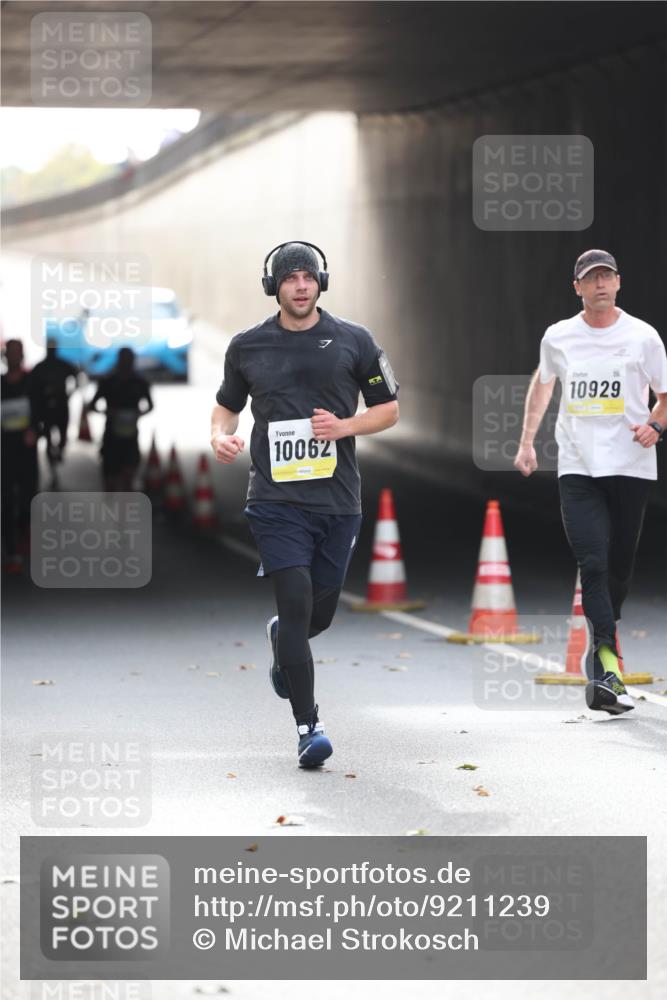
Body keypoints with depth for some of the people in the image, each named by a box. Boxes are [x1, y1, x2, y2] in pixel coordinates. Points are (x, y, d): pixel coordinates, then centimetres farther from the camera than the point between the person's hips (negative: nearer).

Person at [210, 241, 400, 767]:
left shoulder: (353, 341, 6)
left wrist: (345, 426, -8)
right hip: (277, 499, -1)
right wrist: (221, 436, -2)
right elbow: (227, 404, 20)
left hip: (338, 500, 1)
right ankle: (308, 725, -9)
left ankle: (281, 637, 47)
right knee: (296, 602, -14)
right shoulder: (248, 347, 7)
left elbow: (389, 408, 11)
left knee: (321, 614, 9)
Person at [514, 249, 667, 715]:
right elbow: (543, 382, 25)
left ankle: (601, 643, 28)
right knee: (592, 563, -14)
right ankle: (607, 667, -23)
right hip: (577, 467, 0)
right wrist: (527, 441, 20)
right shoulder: (558, 337, 6)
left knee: (620, 565, 6)